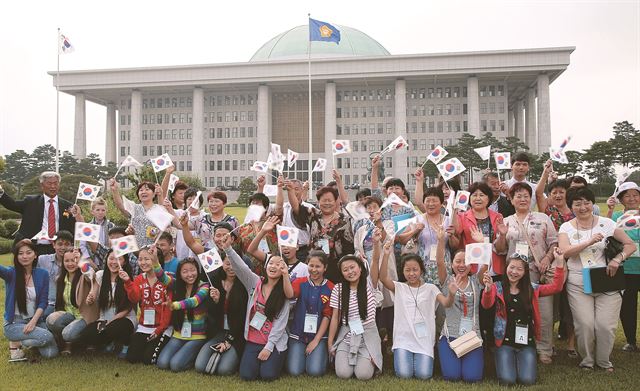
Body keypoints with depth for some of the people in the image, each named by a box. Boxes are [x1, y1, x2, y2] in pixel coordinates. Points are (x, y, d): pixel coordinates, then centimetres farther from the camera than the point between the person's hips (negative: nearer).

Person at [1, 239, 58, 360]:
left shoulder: (42, 274, 2)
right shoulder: (11, 273, -6)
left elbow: (43, 302, -1)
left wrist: (33, 321, -15)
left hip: (35, 321, 4)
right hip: (14, 323, -4)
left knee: (51, 353, -14)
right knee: (47, 337, -28)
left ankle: (30, 340, 16)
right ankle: (15, 343, 0)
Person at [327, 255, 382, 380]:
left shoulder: (369, 285, -4)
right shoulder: (338, 289, -4)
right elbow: (335, 317, -2)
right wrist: (330, 342, -1)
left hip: (367, 335, -1)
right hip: (346, 336, 1)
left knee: (363, 375, -17)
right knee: (343, 373, -16)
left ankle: (368, 360, 17)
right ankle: (341, 357, 18)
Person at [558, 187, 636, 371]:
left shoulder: (606, 223, 4)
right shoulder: (566, 227, 4)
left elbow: (630, 245, 7)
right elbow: (565, 252, -11)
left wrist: (618, 259, -11)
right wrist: (589, 242, -21)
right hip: (578, 285, 0)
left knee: (606, 325, -5)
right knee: (585, 325, -8)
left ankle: (604, 360, 22)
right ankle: (587, 360, 19)